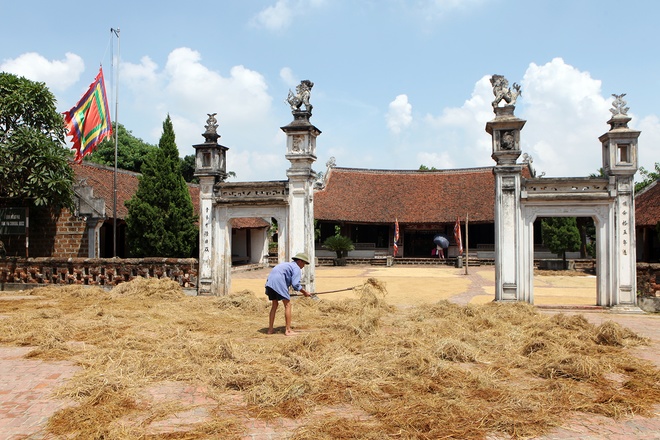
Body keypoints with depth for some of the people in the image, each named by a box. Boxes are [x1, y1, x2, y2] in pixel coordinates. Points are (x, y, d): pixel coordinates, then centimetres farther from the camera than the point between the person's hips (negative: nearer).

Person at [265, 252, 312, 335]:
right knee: (287, 305, 0)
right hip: (279, 282, -9)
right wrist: (305, 292, 3)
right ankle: (288, 330, 0)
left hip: (269, 282, 9)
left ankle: (270, 330, 19)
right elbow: (295, 284, -8)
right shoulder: (296, 268, 2)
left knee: (274, 305, 18)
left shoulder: (288, 264, 30)